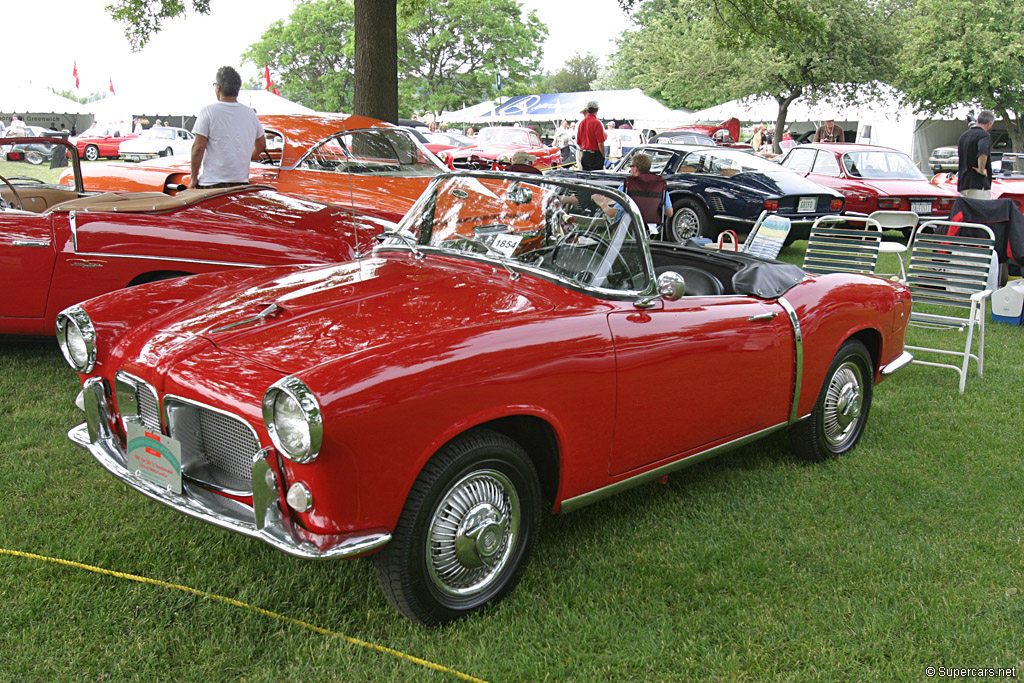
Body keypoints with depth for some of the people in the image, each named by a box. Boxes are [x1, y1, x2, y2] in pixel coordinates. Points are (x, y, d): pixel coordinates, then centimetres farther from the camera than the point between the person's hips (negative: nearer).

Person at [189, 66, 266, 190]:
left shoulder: (208, 111, -7)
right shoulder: (250, 113, 8)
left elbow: (198, 147, -10)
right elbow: (262, 145, 20)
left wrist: (194, 178, -2)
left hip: (212, 182, -5)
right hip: (242, 182, 5)